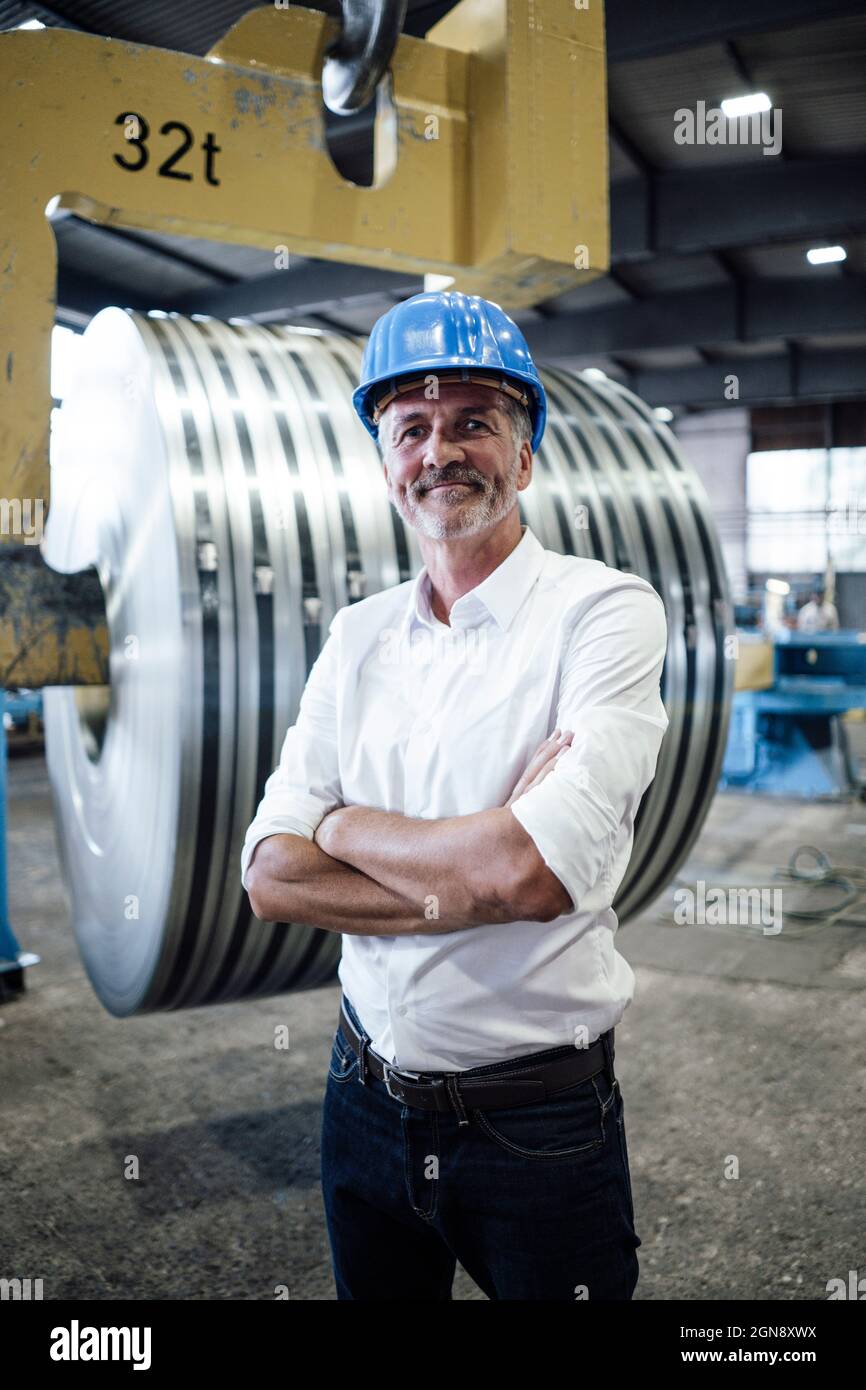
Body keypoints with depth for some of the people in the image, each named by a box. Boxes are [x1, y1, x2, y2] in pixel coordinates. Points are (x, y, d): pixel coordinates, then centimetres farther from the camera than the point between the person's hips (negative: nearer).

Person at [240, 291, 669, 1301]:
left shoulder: (605, 610, -14)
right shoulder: (359, 637, 2)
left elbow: (534, 872, -27)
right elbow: (272, 878, -6)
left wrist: (346, 824, -11)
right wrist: (473, 884, -19)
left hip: (538, 1127, -4)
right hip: (367, 1098, 5)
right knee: (375, 1291, 24)